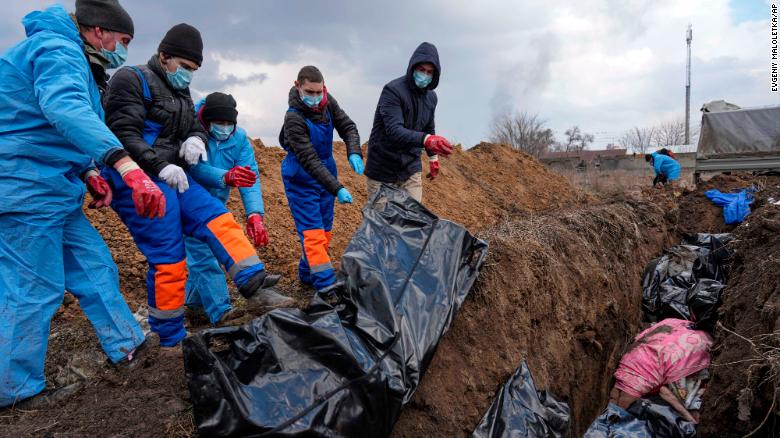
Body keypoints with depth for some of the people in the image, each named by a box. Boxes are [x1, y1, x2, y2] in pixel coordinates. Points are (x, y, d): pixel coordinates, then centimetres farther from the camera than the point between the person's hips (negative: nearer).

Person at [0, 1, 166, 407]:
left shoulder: (66, 55, 20)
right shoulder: (58, 50, -14)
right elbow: (66, 109, -37)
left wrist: (87, 174, 13)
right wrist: (125, 164, -50)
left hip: (53, 191, 10)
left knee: (95, 267, 13)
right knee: (34, 292, -2)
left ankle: (127, 346, 25)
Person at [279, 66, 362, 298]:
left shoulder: (328, 102, -6)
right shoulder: (294, 119, -25)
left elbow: (348, 126, -1)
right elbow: (309, 161, -29)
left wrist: (354, 153, -23)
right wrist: (337, 189, -34)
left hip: (326, 173, 7)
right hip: (301, 180, -7)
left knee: (325, 230, 12)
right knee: (313, 232, -11)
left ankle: (307, 274, 28)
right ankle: (326, 285, -12)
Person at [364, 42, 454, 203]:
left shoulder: (431, 97, 5)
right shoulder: (393, 90, -18)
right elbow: (394, 130, -31)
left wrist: (433, 157, 25)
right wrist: (426, 140, -45)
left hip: (411, 169, 6)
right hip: (383, 170, -5)